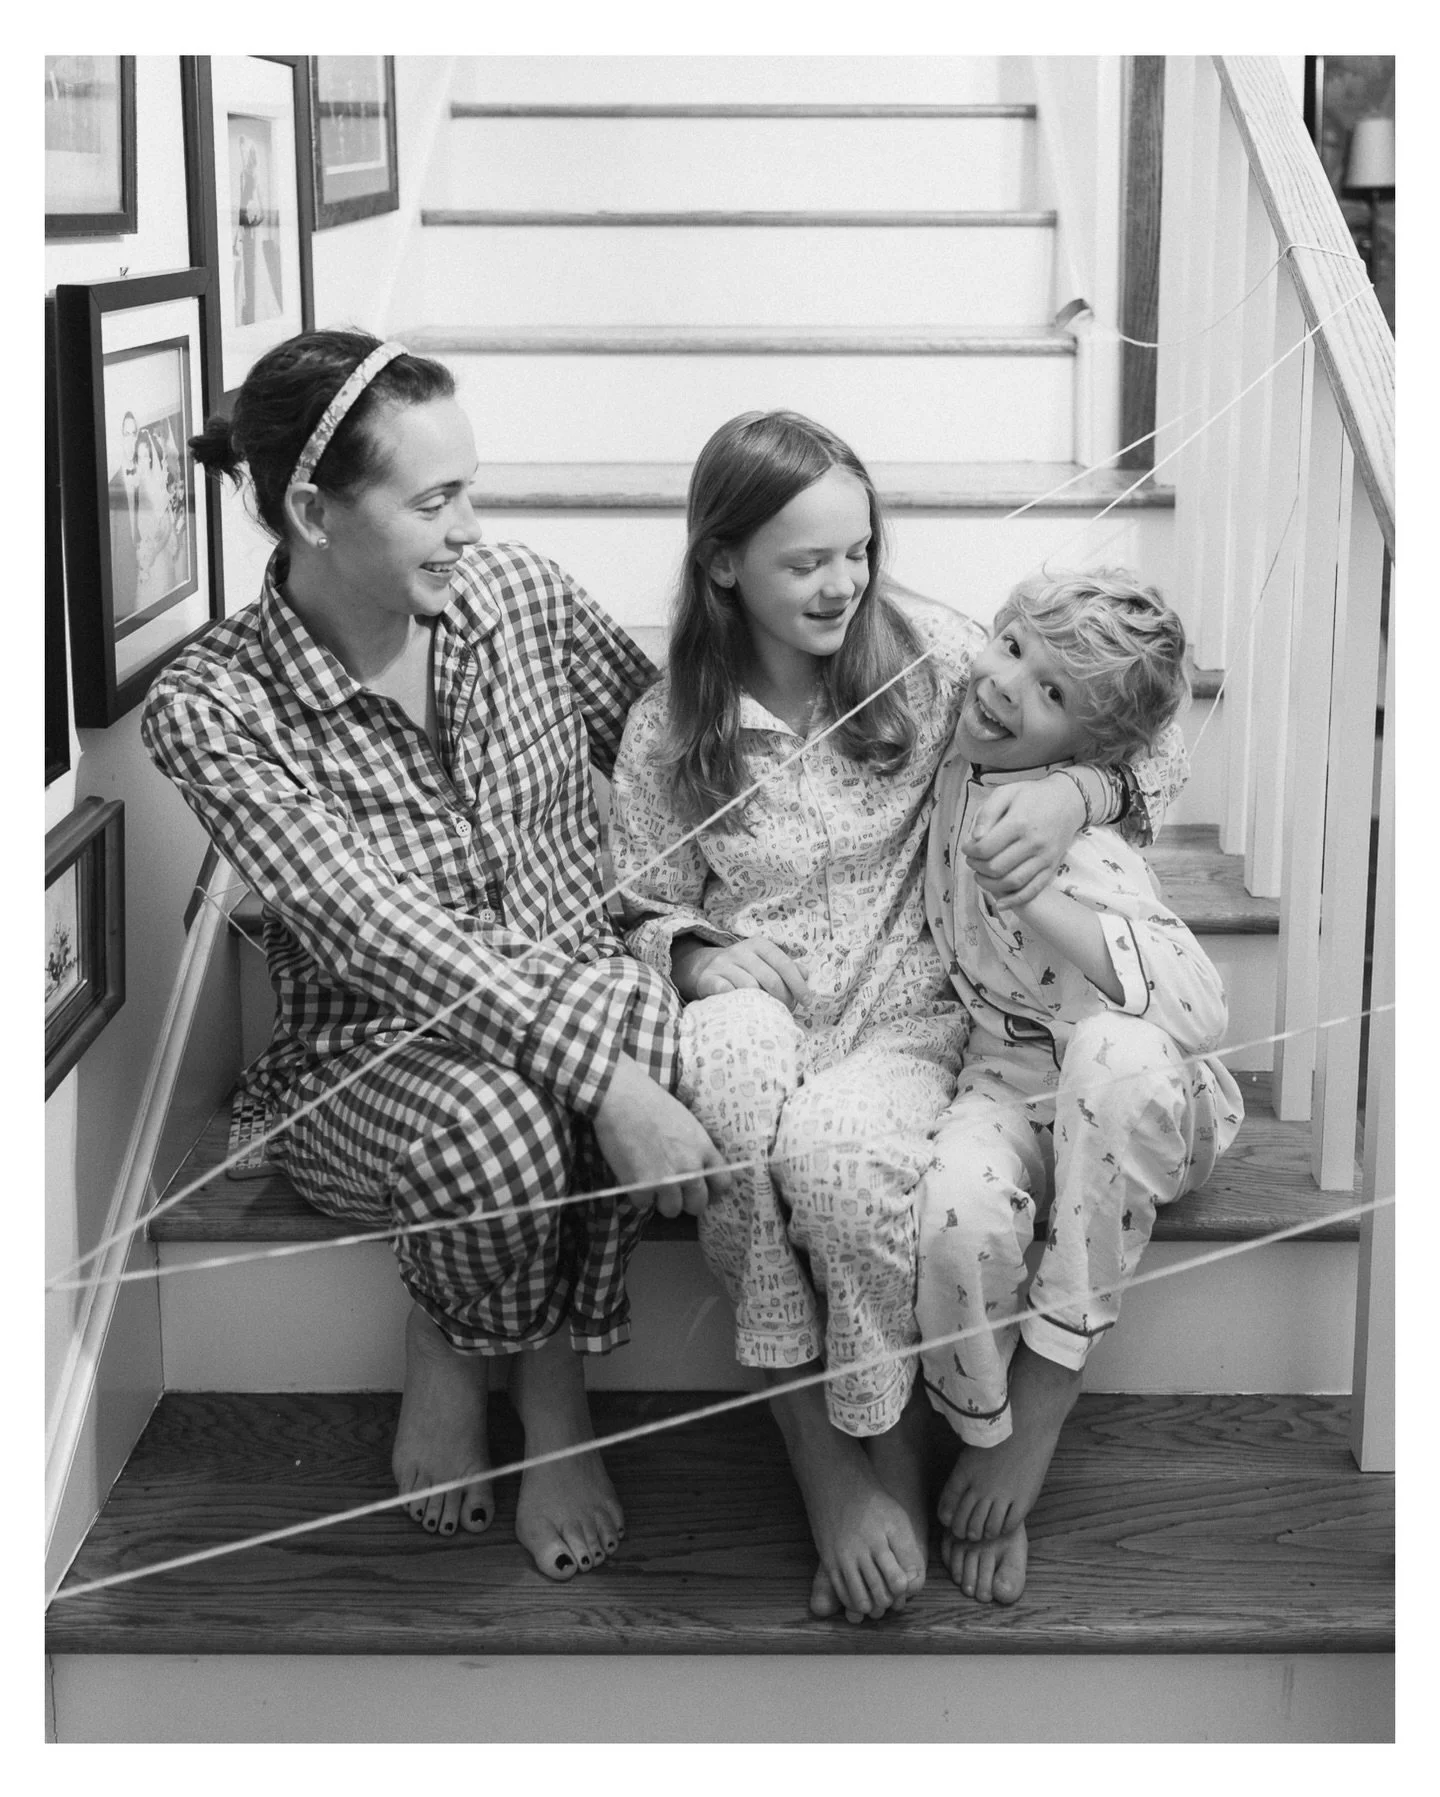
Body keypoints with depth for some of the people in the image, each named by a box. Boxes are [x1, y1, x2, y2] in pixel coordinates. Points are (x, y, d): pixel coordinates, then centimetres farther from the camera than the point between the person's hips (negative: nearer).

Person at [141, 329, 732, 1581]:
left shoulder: (517, 592, -3)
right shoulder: (211, 709, -16)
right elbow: (375, 931, -26)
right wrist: (599, 1068, -36)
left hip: (583, 986, 4)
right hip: (364, 1061, -3)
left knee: (645, 1012, -32)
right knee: (497, 1123, -37)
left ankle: (553, 1383, -11)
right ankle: (446, 1356, -2)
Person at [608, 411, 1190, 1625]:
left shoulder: (931, 655, 1)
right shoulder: (667, 728, 5)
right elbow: (647, 913, 14)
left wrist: (1075, 792, -18)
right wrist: (703, 955, -9)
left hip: (911, 1024, -1)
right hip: (753, 1029, 1)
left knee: (837, 1145, -37)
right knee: (737, 1046, -38)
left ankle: (890, 1456, -9)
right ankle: (823, 1464, -25)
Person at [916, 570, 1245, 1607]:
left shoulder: (1078, 842, -22)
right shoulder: (955, 762, 0)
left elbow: (1200, 1007, -35)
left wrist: (1036, 895, -32)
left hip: (1140, 1098, -4)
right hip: (1007, 1083, 4)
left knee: (1117, 1049, -41)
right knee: (959, 1212, -33)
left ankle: (1046, 1390, -24)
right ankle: (987, 1444, -4)